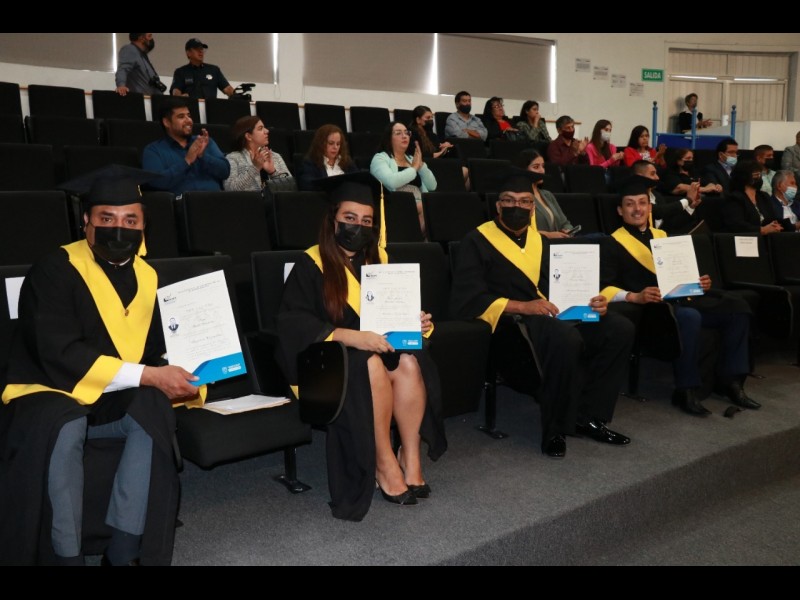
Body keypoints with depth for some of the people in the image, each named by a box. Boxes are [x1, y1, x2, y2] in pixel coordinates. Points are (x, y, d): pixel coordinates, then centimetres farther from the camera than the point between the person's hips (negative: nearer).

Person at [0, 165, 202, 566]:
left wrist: (174, 379, -13)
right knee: (63, 430, -37)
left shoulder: (147, 277, 6)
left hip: (114, 401, 5)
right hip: (47, 394, -4)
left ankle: (122, 551, -21)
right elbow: (59, 355, -22)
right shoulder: (55, 270, -12)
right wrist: (146, 376, -26)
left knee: (156, 411, -27)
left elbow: (155, 352, 11)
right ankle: (65, 554, -20)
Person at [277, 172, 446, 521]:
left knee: (409, 363, -27)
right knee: (372, 366, -35)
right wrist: (348, 336, -33)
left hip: (377, 349, 5)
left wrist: (415, 323, -11)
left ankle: (411, 457, -18)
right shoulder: (311, 265, -7)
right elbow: (291, 323, -20)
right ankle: (384, 462, -23)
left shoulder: (377, 261, 9)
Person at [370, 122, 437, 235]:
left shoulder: (412, 159, 24)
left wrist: (421, 164, 1)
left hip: (420, 204, 5)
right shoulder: (380, 158, 6)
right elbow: (391, 181, -17)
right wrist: (414, 168, -3)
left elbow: (432, 186, 14)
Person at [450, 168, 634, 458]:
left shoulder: (540, 241, 23)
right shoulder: (478, 242, 2)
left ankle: (588, 417, -2)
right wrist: (522, 307, -19)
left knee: (620, 328, -13)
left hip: (553, 315, 7)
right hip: (510, 320, -7)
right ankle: (555, 431, -17)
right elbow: (467, 300, -10)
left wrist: (591, 302, -2)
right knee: (567, 339, -36)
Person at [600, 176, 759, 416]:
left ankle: (730, 380, -1)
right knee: (690, 317, -36)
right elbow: (604, 287, -12)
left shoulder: (662, 236, 24)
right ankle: (686, 390, -20)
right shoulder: (614, 244, 0)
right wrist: (635, 297, -27)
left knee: (737, 307, -9)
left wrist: (699, 283, 5)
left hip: (680, 299, 7)